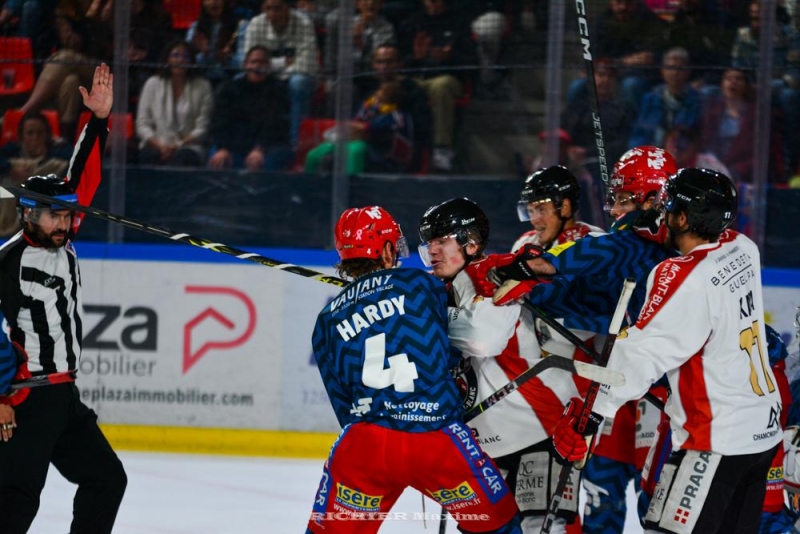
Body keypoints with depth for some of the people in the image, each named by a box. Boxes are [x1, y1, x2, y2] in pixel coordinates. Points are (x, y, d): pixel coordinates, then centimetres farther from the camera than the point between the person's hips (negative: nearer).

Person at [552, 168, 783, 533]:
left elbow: (642, 353, -22)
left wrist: (590, 411, -18)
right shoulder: (743, 249, 2)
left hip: (718, 441, -9)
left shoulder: (684, 278, -20)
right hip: (764, 432, 9)